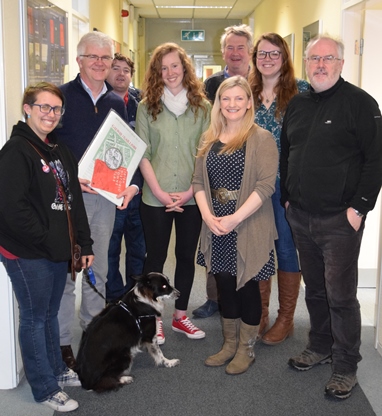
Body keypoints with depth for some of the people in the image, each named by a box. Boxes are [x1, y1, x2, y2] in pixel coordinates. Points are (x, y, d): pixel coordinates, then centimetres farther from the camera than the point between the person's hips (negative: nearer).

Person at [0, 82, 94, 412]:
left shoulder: (60, 150, 12)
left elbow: (74, 200, 15)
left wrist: (84, 243, 13)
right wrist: (45, 239, -16)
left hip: (57, 250, 8)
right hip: (27, 254, -8)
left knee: (51, 313, 21)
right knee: (34, 318, 5)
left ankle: (57, 370, 38)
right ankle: (45, 389, 19)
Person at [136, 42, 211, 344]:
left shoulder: (202, 107, 4)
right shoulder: (147, 106, 1)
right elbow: (142, 154, -2)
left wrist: (191, 191, -8)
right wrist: (159, 192, -11)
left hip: (192, 197, 2)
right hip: (156, 198, -1)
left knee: (187, 256, 12)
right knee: (156, 256, 7)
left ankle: (180, 315, 27)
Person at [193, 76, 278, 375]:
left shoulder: (261, 139, -7)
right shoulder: (210, 139, 10)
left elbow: (266, 184, -16)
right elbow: (199, 181, 8)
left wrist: (236, 218, -21)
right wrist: (207, 215, -8)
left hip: (249, 226, -5)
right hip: (215, 226, 5)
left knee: (247, 284, 5)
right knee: (224, 283, 13)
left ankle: (246, 349, 23)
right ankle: (230, 344, 31)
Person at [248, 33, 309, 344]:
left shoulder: (301, 90, -4)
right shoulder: (248, 92, 9)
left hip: (287, 182, -4)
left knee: (286, 247, 4)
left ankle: (286, 318, 19)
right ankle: (259, 312, 26)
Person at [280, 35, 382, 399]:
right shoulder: (297, 104, 12)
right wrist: (287, 198, 13)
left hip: (340, 219, -6)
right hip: (300, 217, 6)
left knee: (340, 294, 0)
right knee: (314, 288, 17)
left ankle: (345, 366, 15)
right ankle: (320, 346, 34)